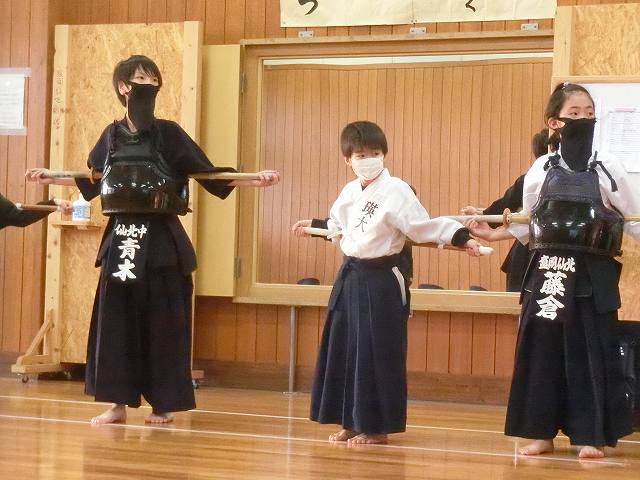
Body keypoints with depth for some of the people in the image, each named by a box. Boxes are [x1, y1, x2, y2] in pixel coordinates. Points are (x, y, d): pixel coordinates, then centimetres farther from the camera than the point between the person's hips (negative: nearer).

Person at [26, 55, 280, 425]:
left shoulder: (169, 133, -3)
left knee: (163, 323, 0)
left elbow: (211, 176, -3)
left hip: (161, 241, -3)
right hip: (121, 238, 3)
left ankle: (165, 403, 12)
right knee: (116, 321, 5)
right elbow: (95, 181, 21)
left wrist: (256, 179, -12)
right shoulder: (112, 135, 7)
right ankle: (119, 403, 14)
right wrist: (52, 177, 27)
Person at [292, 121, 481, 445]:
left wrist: (461, 237, -29)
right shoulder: (349, 193, 10)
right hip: (351, 276, 7)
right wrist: (313, 226, 45)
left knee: (377, 353, -4)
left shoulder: (396, 191, -13)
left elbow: (424, 226, -19)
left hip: (382, 280, -7)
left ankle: (376, 427, 6)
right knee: (343, 348, 9)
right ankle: (351, 422, 21)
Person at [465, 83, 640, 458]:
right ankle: (542, 432, 16)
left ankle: (591, 435, 10)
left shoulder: (608, 167, -1)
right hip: (548, 272, 2)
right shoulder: (542, 169, 5)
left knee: (592, 353, 0)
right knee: (542, 351, 5)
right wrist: (493, 234, 4)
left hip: (592, 275, -2)